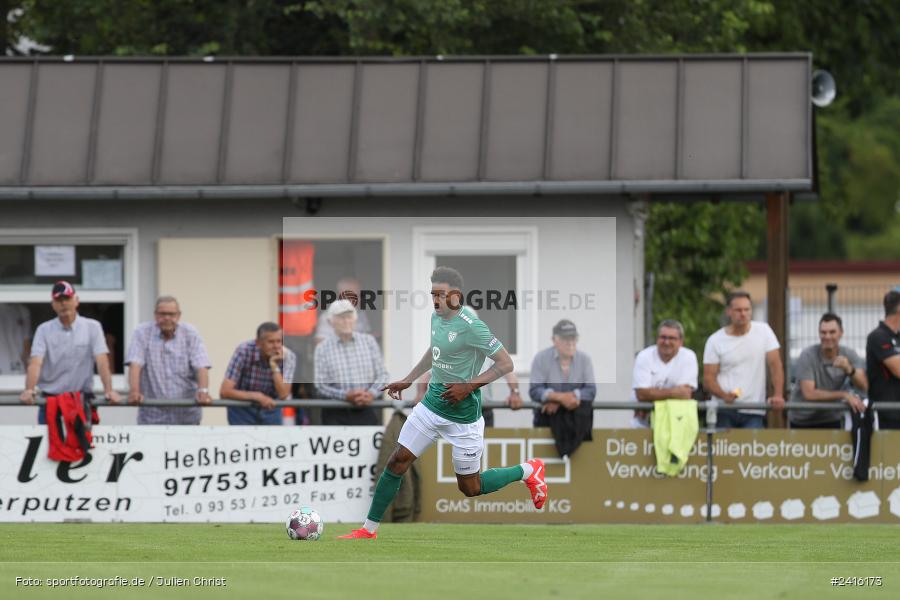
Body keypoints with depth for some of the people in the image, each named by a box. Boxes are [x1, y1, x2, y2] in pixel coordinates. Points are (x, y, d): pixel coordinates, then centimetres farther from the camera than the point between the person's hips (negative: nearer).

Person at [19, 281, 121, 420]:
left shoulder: (92, 327, 2)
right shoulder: (44, 330, 3)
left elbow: (102, 361, -7)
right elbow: (35, 363, -10)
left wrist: (109, 391, -23)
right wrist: (29, 390, -28)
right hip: (50, 400, 1)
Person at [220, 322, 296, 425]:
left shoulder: (288, 356, -17)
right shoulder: (244, 351, -24)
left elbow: (283, 395, -24)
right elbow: (225, 392, -26)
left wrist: (274, 366, -34)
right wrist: (257, 396, -32)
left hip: (270, 409, 3)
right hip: (243, 409, -3)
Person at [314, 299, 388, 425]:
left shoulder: (369, 342, 8)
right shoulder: (323, 348, 2)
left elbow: (382, 374, 7)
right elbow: (320, 384, -3)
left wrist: (372, 394, -12)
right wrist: (345, 395, -18)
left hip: (366, 410, 2)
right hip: (336, 414, -2)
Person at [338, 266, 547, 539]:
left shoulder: (470, 326, -23)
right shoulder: (437, 317, 2)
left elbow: (505, 364, -20)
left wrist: (469, 386, -25)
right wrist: (408, 380, 22)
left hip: (463, 415, -7)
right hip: (431, 404, 7)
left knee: (470, 488, 6)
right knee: (397, 462, 1)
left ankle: (528, 471, 29)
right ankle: (369, 529, 9)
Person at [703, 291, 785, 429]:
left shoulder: (763, 331, 4)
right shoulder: (715, 340, 2)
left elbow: (775, 365, 2)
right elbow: (708, 377, 0)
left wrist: (778, 395, -12)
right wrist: (724, 395, -20)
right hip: (724, 411, 0)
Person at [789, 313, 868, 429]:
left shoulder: (849, 355, -4)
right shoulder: (808, 355, -15)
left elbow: (863, 386, -16)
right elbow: (809, 393, -24)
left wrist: (849, 369, -36)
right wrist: (844, 395, -26)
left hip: (831, 420, 3)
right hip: (802, 422, -3)